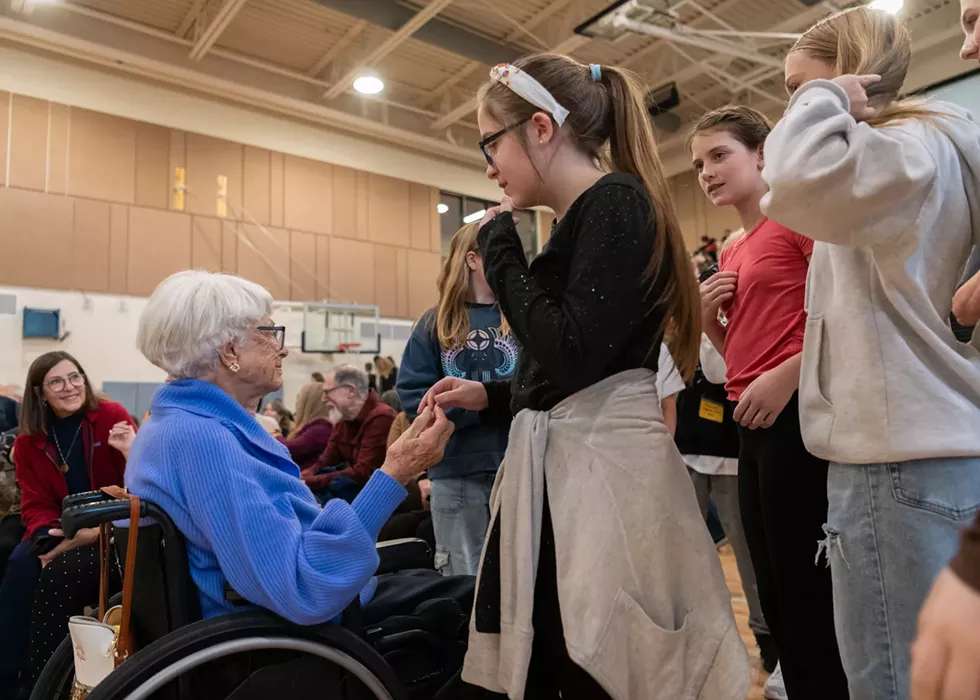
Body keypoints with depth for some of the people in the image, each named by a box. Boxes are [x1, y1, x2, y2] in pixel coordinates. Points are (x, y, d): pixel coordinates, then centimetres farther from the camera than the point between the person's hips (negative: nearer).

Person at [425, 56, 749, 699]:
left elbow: (571, 356, -22)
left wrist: (500, 251, -10)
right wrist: (490, 396, 16)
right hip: (562, 464, 9)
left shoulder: (616, 202, -9)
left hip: (602, 466, -9)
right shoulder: (585, 217, 17)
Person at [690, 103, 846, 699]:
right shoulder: (732, 255, 18)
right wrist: (707, 314, 4)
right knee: (775, 594, 16)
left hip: (795, 415, -9)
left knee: (806, 591, -1)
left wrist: (788, 376, -20)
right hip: (753, 424, 9)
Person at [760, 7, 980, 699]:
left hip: (904, 459, -10)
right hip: (910, 447, 10)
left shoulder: (915, 145, -8)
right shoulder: (905, 155, 23)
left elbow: (797, 181, -30)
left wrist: (821, 99, -11)